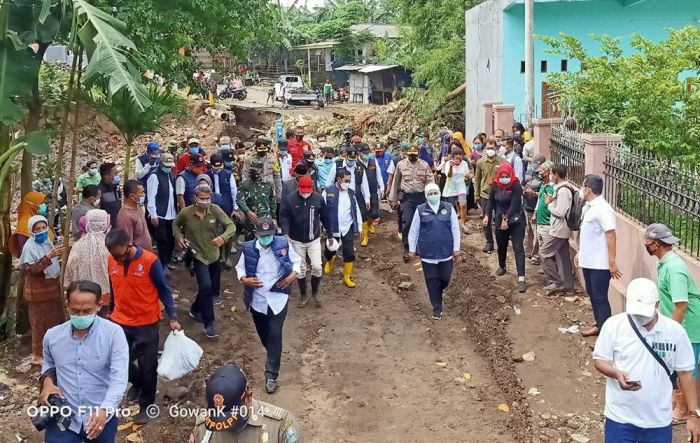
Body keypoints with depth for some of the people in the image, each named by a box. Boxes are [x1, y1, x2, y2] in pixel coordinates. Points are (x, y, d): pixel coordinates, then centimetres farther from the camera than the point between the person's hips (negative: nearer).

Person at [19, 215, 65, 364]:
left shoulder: (47, 242, 4)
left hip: (52, 287, 8)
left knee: (55, 320, 16)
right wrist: (48, 257, -33)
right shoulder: (29, 247, -18)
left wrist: (58, 254, 2)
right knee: (40, 323, 4)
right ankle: (38, 355, 18)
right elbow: (31, 269, -26)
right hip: (38, 290, -8)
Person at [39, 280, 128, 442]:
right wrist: (47, 380, -2)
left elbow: (119, 378, -21)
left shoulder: (114, 333, -14)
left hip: (101, 417, -2)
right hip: (63, 416, 2)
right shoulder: (52, 335, -1)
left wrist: (104, 410, -35)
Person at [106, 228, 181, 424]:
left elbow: (164, 290, -10)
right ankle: (137, 382, 42)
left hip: (147, 323, -4)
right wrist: (111, 312, 20)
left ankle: (146, 405, 27)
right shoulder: (111, 261, -5)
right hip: (120, 322, 4)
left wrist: (172, 317, -11)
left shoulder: (150, 260, -19)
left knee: (148, 367, 7)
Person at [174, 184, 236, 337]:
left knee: (213, 288, 19)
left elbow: (231, 225, -20)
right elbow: (175, 224, 7)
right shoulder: (185, 213, -15)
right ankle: (209, 323, -9)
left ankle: (195, 309, 49)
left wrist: (223, 237, -40)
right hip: (198, 255, -4)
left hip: (214, 255, 4)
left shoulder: (215, 210, -14)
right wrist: (179, 237, -12)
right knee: (206, 286, -21)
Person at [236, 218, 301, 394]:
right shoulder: (248, 248, -9)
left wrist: (293, 275, -11)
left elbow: (297, 260, 6)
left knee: (275, 336, -7)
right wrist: (244, 279, -14)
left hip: (278, 299, -2)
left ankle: (271, 375, -2)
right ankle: (273, 356, 48)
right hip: (257, 300, 2)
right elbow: (240, 267, 6)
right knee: (264, 334, 18)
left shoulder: (283, 244, -9)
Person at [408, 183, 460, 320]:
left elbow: (455, 229, 2)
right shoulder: (420, 210, -3)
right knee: (432, 281, 4)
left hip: (446, 252, 1)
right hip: (427, 253, -1)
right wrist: (412, 249, 3)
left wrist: (456, 248, 1)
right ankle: (437, 308, 16)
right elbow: (413, 231, 3)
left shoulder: (448, 208, -1)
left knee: (445, 278, 6)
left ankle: (437, 293, 39)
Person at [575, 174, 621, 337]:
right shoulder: (588, 207, 9)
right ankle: (599, 325, 30)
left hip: (600, 263, -9)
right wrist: (580, 252, 22)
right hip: (588, 261, 9)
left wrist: (612, 262, -25)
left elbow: (611, 236, -24)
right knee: (592, 294, 18)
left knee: (600, 297, -1)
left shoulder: (602, 209, -21)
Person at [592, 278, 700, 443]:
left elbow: (685, 373, 1)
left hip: (658, 420, 1)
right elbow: (600, 360, -2)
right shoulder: (613, 325, -9)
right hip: (620, 417, -1)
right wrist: (617, 374, -24)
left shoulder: (675, 331, -6)